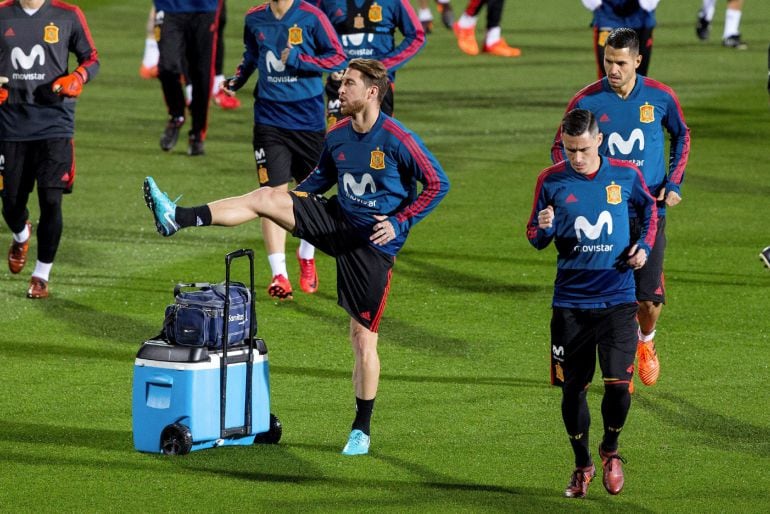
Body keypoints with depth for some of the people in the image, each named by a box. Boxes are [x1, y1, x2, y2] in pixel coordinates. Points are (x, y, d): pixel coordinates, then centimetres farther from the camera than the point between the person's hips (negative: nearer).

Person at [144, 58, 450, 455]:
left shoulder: (398, 140, -17)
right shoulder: (337, 136, 2)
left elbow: (438, 184, -13)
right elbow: (322, 177, 19)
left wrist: (400, 222, -19)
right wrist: (289, 200, 5)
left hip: (374, 243, -6)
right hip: (336, 221, 6)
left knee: (363, 340, -2)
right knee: (267, 197, -12)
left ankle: (362, 431, 10)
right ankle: (179, 219, -15)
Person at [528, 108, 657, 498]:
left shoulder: (625, 175, -1)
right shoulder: (551, 181, -2)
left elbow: (649, 209, 19)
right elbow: (536, 239, 6)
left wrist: (644, 246, 2)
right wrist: (543, 228, -18)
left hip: (617, 300, -1)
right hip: (570, 301, 1)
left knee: (619, 383, -11)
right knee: (573, 386, 5)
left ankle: (610, 450, 18)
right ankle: (582, 466, 26)